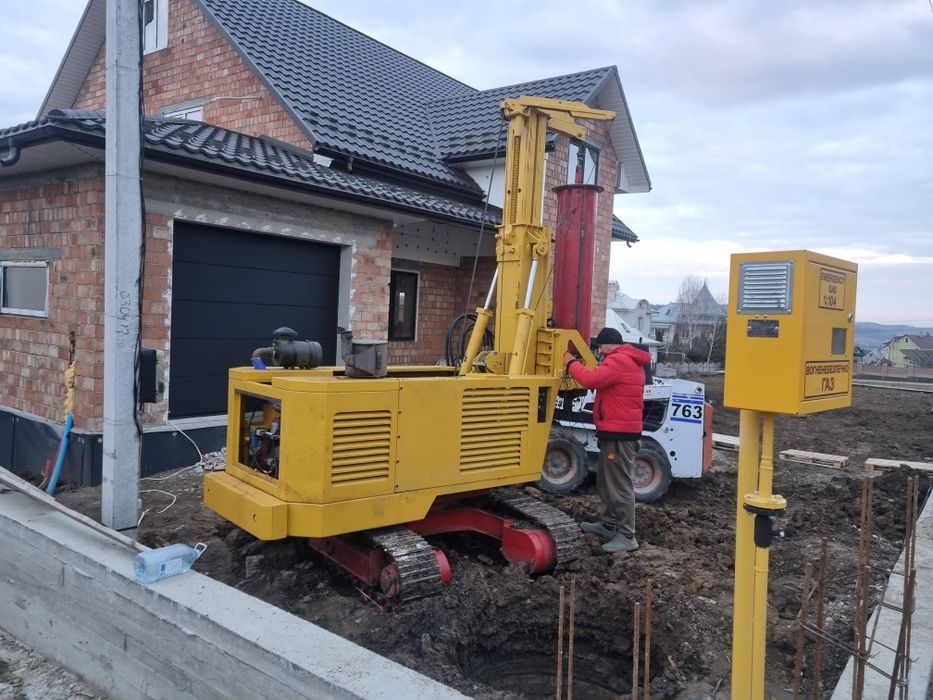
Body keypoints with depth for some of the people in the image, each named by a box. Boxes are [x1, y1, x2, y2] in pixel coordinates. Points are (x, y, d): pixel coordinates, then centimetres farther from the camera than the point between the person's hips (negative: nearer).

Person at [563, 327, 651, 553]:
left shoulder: (618, 360, -17)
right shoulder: (629, 361, 19)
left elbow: (591, 379, -25)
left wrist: (571, 364, -12)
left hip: (619, 433, -11)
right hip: (618, 430, 11)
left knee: (619, 484, -7)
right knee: (606, 481, 19)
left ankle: (627, 536, -2)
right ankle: (608, 524, 29)